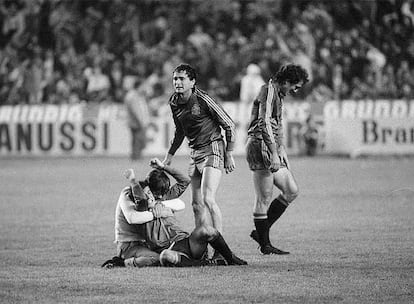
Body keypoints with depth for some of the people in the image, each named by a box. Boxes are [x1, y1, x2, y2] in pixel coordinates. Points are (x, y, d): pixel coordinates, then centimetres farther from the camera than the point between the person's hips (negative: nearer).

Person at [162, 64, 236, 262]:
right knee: (196, 204, 6)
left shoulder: (203, 100, -17)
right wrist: (169, 156, 21)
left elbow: (229, 125, -10)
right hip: (194, 153, 8)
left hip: (213, 150, -7)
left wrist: (229, 155, -10)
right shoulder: (174, 103, 5)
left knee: (208, 199, -19)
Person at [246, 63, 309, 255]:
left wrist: (281, 150, 26)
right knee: (264, 199, -6)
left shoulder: (278, 95, 20)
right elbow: (264, 123, -23)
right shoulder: (268, 91, -12)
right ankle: (265, 245, -1)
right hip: (260, 146, -10)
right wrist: (274, 153, -27)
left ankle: (261, 232, 11)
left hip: (272, 148, 10)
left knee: (291, 191, 7)